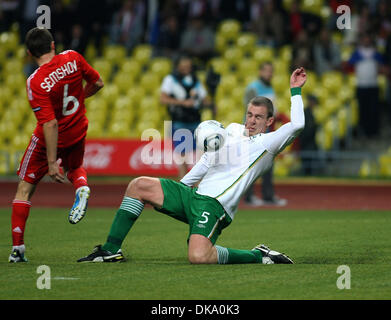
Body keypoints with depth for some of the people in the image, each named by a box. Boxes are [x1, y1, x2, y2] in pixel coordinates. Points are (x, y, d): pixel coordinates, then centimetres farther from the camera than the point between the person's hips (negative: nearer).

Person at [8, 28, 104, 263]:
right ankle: (82, 187, -3)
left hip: (51, 139, -5)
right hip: (78, 132, 5)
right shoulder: (73, 58, -13)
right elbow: (97, 83, 0)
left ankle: (17, 248, 3)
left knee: (25, 188, 7)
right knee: (75, 167, 34)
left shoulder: (36, 82, -26)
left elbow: (50, 124, -27)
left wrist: (52, 162, -24)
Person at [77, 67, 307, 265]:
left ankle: (258, 256, -10)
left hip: (215, 205, -8)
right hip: (195, 195, 8)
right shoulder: (233, 129, 20)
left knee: (198, 257, -33)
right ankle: (111, 250, 3)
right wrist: (181, 185, 26)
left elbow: (296, 125, -18)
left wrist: (295, 90, -12)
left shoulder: (267, 143, 0)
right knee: (139, 185, 0)